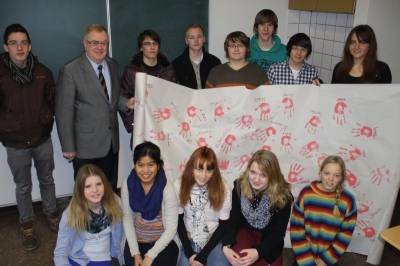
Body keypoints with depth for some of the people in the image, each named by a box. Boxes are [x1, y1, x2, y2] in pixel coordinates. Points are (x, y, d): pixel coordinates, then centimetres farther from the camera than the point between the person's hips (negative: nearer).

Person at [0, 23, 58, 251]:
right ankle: (27, 225, 32)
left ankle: (52, 214, 41)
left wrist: (47, 120, -3)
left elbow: (52, 100, 7)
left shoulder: (43, 72, -4)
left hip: (43, 139, 2)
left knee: (47, 180, 19)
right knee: (23, 187, 13)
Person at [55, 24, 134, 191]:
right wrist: (68, 148, -12)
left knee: (111, 189, 17)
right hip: (86, 146, -5)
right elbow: (64, 112, -12)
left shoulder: (113, 65, 7)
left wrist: (126, 103, -3)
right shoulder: (70, 71, -12)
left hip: (111, 143, 5)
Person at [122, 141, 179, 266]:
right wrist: (135, 253, -7)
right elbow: (127, 219, -3)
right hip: (135, 242, 2)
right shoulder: (127, 185, -10)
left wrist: (150, 256, -16)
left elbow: (171, 229, -15)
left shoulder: (167, 188, -18)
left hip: (162, 244, -2)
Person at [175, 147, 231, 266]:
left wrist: (203, 255, -13)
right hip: (189, 240, 1)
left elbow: (223, 225, -9)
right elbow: (179, 220, -4)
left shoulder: (223, 188, -15)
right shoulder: (180, 185, -11)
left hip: (214, 240, 0)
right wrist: (189, 253, -10)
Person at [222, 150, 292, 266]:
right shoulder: (239, 186, -16)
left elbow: (278, 231, -17)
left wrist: (259, 252, -31)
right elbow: (233, 219, -12)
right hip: (245, 230, 0)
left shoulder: (283, 196, -22)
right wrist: (226, 246, -27)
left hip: (269, 237, 0)